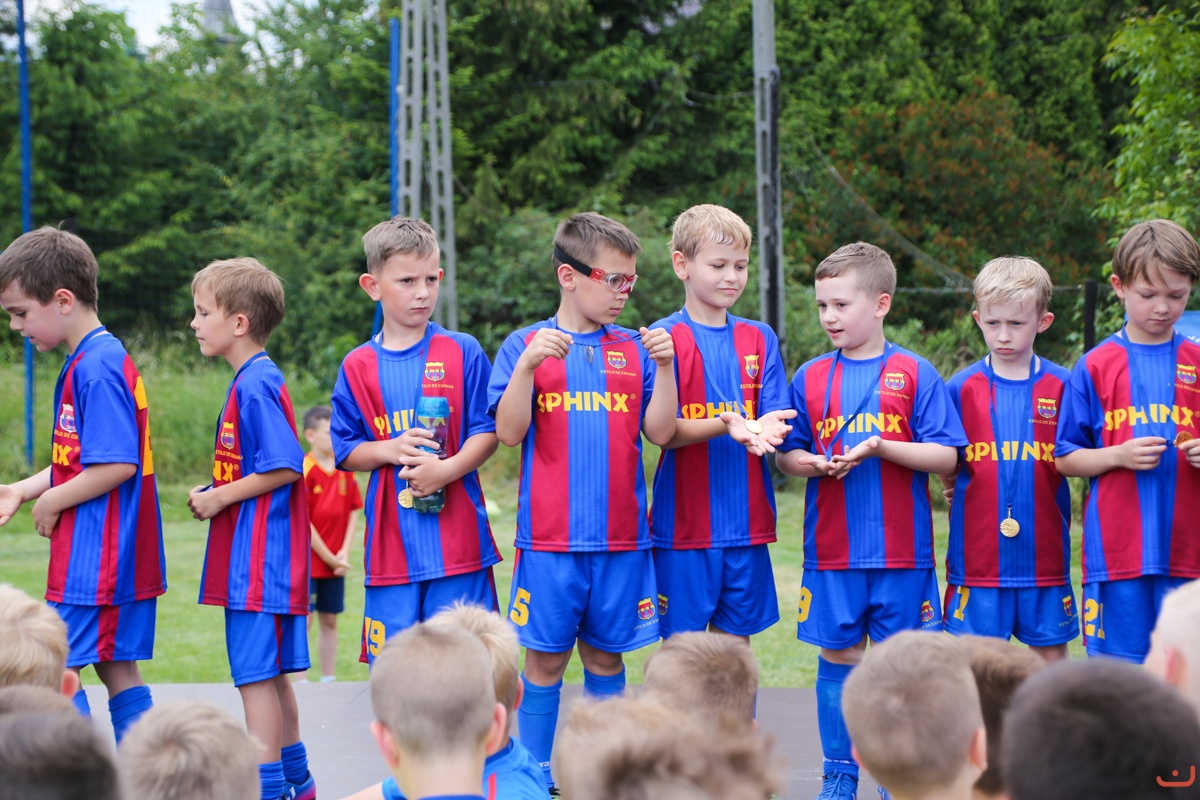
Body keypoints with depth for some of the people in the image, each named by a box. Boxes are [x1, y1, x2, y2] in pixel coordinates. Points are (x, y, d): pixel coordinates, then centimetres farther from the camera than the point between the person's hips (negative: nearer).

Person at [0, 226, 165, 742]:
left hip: (94, 559, -10)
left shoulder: (97, 367, -17)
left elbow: (117, 465, -24)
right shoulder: (99, 359, 14)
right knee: (119, 670, 11)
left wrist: (52, 503, -12)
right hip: (123, 556, 10)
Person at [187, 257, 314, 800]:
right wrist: (215, 494, 10)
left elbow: (286, 467, -22)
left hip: (259, 555, -10)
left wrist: (219, 498, -14)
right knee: (270, 674, 17)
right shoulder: (253, 379, 14)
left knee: (257, 676, -7)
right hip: (258, 553, 10)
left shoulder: (255, 385, -17)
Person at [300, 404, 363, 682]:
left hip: (335, 562, 6)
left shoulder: (345, 469, 6)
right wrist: (329, 558, -10)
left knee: (329, 621, 11)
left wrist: (344, 553, -3)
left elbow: (353, 510, 9)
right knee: (304, 620, -3)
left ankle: (329, 680, 17)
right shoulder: (304, 470, -12)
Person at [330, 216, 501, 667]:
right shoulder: (358, 367, 6)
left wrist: (448, 468, -16)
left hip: (456, 537, -2)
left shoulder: (463, 353, 2)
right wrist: (388, 450, -11)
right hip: (391, 543, 2)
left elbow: (488, 432, 1)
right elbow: (344, 452, 9)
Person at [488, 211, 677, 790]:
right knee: (545, 657, 1)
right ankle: (535, 775, 10)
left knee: (606, 656, 9)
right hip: (549, 536, -2)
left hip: (621, 535, 2)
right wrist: (529, 364, -18)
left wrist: (663, 366, -8)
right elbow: (508, 432, -6)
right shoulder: (526, 345, 1)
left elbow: (660, 432, 4)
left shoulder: (634, 349, 8)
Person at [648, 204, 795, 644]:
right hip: (684, 523, -4)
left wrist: (767, 429, -21)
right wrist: (725, 426, -27)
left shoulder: (759, 339, 10)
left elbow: (775, 421, 4)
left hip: (746, 523, 4)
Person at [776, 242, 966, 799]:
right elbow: (785, 455, 11)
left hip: (902, 551, -2)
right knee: (838, 659, 7)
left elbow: (946, 457, -5)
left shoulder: (914, 374, -1)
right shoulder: (810, 378, 6)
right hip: (832, 550, 2)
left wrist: (879, 446, -17)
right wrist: (815, 464, -11)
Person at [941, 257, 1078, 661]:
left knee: (1052, 654, 7)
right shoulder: (962, 387, 2)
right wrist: (958, 491, -6)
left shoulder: (1061, 386, 1)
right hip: (979, 549, 0)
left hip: (1044, 551, 0)